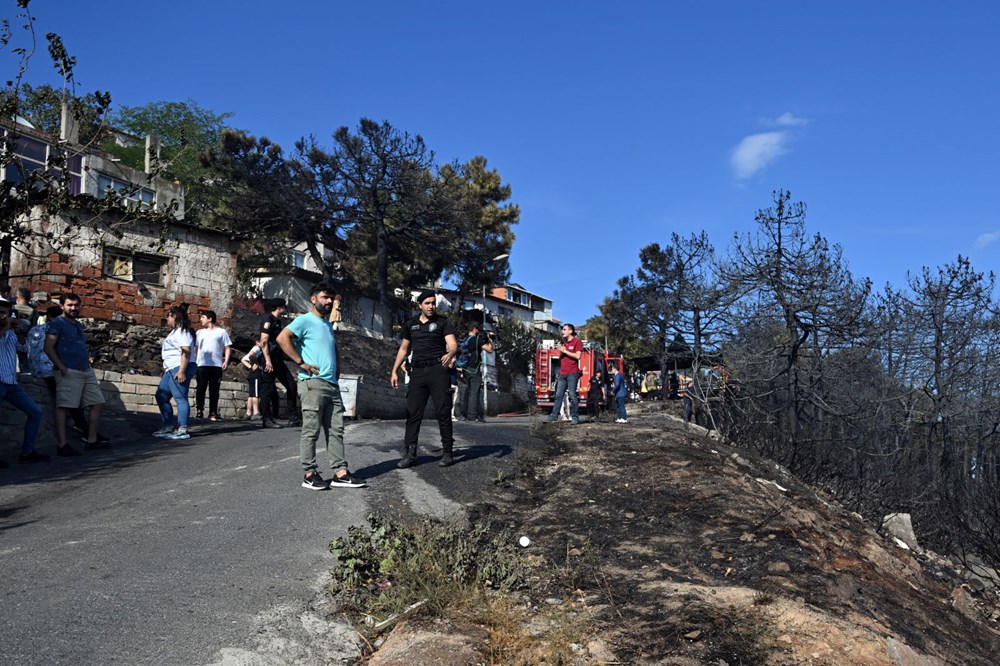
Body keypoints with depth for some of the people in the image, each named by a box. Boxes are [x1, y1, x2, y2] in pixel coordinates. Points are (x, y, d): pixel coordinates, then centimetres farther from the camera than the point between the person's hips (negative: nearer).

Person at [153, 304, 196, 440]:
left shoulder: (182, 331, -9)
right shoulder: (175, 332, 24)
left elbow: (186, 351, -20)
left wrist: (182, 371, -27)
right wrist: (166, 370, 26)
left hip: (180, 368, -11)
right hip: (171, 370, 11)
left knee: (180, 398, -12)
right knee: (161, 396, 12)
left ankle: (182, 430, -12)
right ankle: (169, 427, 15)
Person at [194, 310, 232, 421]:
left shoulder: (221, 332, 8)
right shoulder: (200, 332, 17)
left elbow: (228, 347, 5)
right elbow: (195, 348, 17)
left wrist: (226, 361, -7)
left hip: (216, 365, -2)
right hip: (202, 365, 2)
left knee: (214, 390, 1)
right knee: (200, 388, -2)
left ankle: (213, 412, 5)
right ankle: (199, 411, 2)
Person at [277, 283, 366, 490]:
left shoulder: (329, 325, 22)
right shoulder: (305, 320, -3)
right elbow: (282, 338, -17)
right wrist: (301, 362, -17)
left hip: (332, 385, 8)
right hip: (313, 383, -8)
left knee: (336, 430, 5)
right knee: (311, 430, -4)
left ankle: (340, 473, 7)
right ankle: (309, 474, 2)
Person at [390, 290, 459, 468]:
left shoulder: (442, 323, 2)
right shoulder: (410, 324, 14)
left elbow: (453, 344, -11)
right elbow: (404, 349, 21)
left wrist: (450, 354, -35)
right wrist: (394, 371, 14)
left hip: (438, 370, -3)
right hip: (418, 371, 4)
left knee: (443, 412, -2)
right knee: (413, 413, -1)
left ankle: (447, 452, 6)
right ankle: (409, 454, 2)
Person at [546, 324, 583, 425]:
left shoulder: (577, 341, 0)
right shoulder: (563, 343, 21)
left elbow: (578, 356, -12)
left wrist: (564, 351, -10)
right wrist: (560, 351, 6)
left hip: (572, 373, -7)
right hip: (562, 373, 7)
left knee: (573, 395, -7)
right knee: (558, 395, 1)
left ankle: (575, 417, -4)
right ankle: (554, 415, -3)